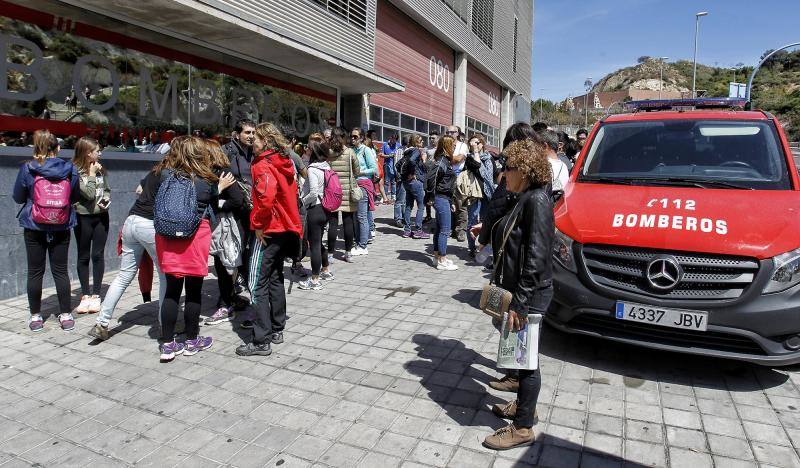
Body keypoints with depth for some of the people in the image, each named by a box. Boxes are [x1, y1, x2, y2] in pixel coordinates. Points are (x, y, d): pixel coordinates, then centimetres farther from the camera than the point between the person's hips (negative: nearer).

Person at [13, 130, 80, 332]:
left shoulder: (27, 169, -8)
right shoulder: (70, 169, -4)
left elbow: (18, 197, 3)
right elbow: (75, 197, 7)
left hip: (34, 228, -1)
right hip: (61, 228, 1)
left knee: (35, 272, 10)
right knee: (60, 270, 8)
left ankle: (36, 317, 19)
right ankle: (66, 316, 12)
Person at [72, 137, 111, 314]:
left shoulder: (100, 169, 6)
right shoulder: (76, 171, -10)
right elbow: (89, 194, -17)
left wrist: (106, 201, -5)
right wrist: (92, 174, -11)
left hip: (101, 216, 4)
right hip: (83, 217, -4)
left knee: (98, 255, 4)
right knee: (83, 257, 7)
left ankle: (96, 295, 12)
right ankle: (85, 295, 16)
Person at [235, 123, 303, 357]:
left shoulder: (263, 165, -15)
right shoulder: (285, 162, 11)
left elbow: (266, 197, -30)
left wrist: (258, 224, -18)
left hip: (268, 231, -9)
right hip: (285, 228, 9)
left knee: (258, 284, -4)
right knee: (275, 278, 17)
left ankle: (261, 341, -1)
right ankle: (277, 330, 25)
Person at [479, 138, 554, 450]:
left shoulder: (537, 201, -19)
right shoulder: (523, 199, 10)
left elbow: (536, 258, -24)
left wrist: (519, 303, -23)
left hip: (529, 296, -9)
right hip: (516, 290, 9)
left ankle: (523, 428, 18)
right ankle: (523, 405, 41)